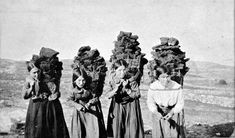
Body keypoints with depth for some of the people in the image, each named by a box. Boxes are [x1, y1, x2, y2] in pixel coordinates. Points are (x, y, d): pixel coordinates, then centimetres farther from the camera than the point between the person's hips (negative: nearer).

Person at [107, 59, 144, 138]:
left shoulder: (131, 81, -13)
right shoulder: (113, 81, -7)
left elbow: (137, 95, -17)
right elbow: (109, 95, -14)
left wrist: (127, 89, -27)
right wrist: (116, 88, -32)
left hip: (131, 108, -2)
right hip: (117, 109, 2)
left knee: (132, 130, 1)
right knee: (117, 131, 8)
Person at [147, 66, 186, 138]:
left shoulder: (177, 87, -21)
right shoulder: (153, 87, -18)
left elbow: (180, 103, -12)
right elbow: (150, 102, -7)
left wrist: (172, 112, -28)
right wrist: (156, 112, -25)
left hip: (174, 113, -1)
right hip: (159, 114, 1)